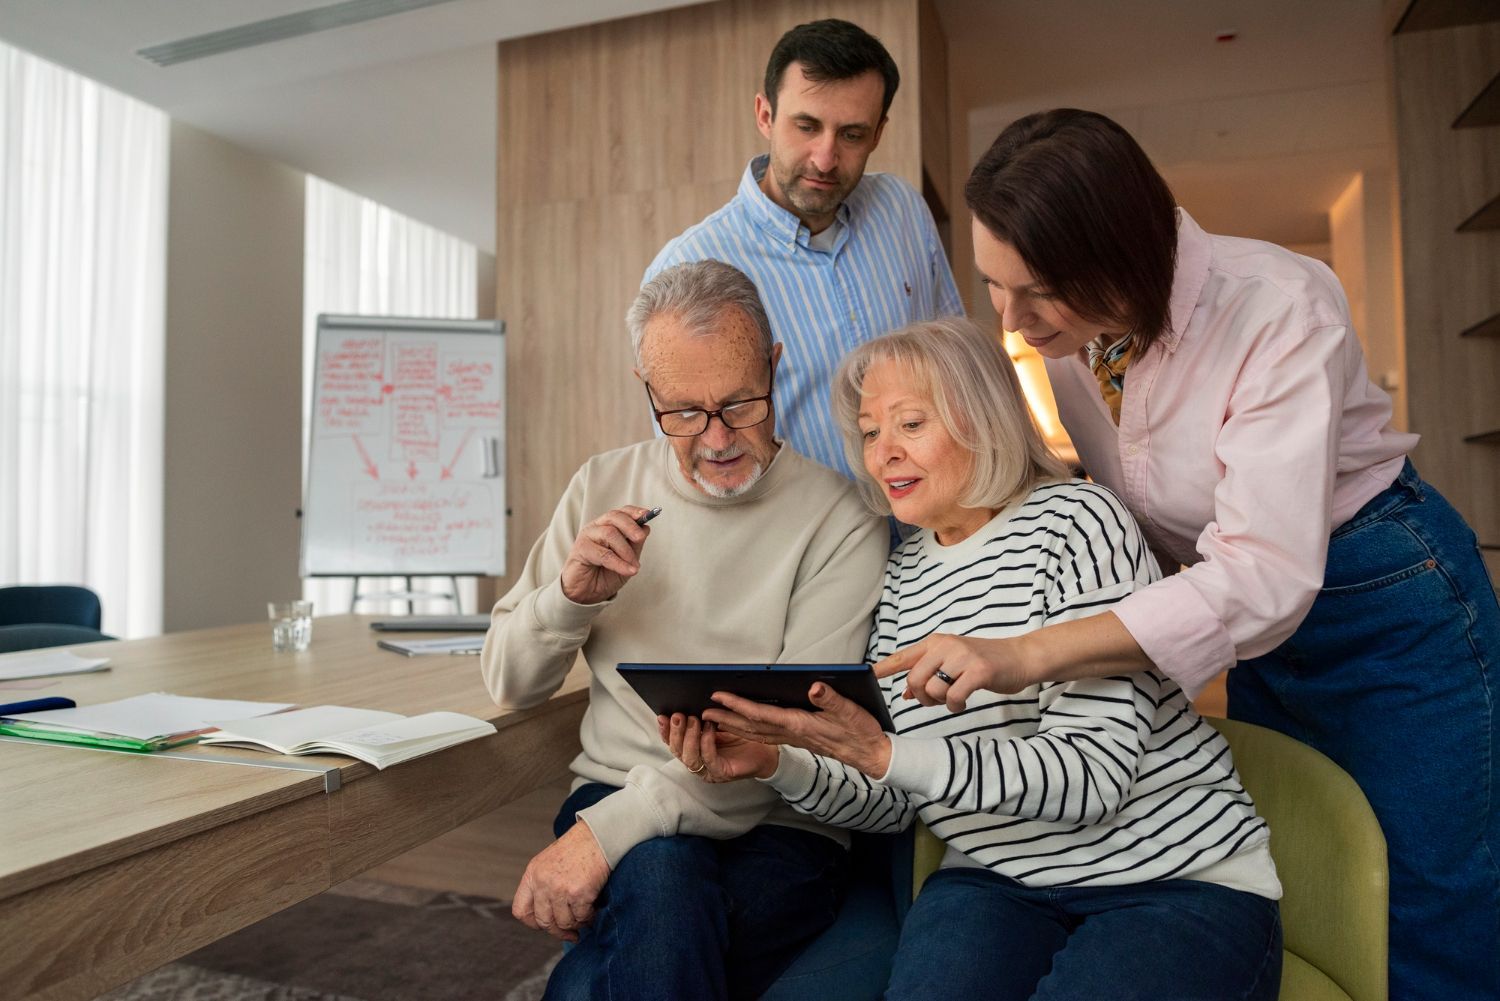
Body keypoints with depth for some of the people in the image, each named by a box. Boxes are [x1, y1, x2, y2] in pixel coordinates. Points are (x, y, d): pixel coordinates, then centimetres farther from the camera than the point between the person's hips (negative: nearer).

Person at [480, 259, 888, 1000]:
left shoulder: (839, 523, -8)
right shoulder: (605, 485, 5)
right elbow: (510, 686, 9)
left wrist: (610, 829, -22)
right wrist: (572, 596, -12)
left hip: (773, 831, -3)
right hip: (612, 796, 4)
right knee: (660, 874, -31)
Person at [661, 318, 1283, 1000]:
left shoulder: (1073, 519, -10)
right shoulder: (901, 576, 7)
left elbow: (1094, 777, -20)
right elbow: (894, 806, 8)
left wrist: (885, 755, -29)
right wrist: (776, 764, -10)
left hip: (1178, 882, -2)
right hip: (997, 883, 3)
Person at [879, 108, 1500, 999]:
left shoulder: (1279, 308, -30)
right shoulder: (1069, 325, -11)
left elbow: (1267, 575, -38)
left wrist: (1028, 656, -47)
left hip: (1388, 604, -5)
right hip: (1261, 623, 6)